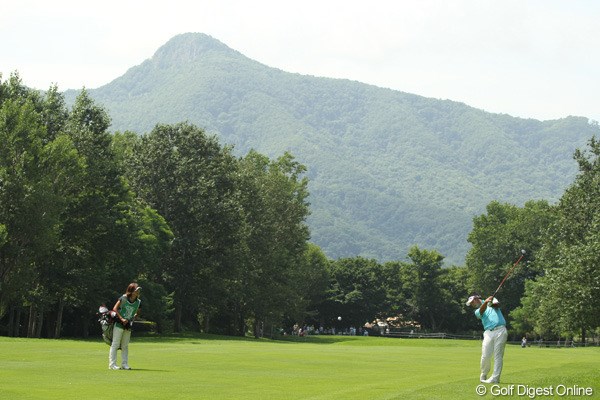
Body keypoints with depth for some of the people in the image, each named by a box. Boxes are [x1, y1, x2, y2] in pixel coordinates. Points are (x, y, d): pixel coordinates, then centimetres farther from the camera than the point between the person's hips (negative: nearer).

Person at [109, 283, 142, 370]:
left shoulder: (138, 302, -1)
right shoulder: (123, 298, -13)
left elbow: (137, 313, 15)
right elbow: (115, 308, -10)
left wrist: (132, 319, 1)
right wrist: (121, 319, -16)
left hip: (128, 326, 5)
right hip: (119, 324, -5)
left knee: (125, 346, 11)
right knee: (115, 344, -4)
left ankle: (124, 364, 17)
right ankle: (112, 364, -2)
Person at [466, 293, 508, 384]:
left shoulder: (492, 299, 20)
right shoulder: (477, 311, 18)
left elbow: (498, 305, -2)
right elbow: (482, 311, -7)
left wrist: (492, 304, -24)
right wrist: (486, 302, -27)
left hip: (500, 330, -2)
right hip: (489, 333, 2)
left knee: (498, 356, -7)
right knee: (485, 356, -8)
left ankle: (495, 378, -7)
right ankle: (483, 375, 12)